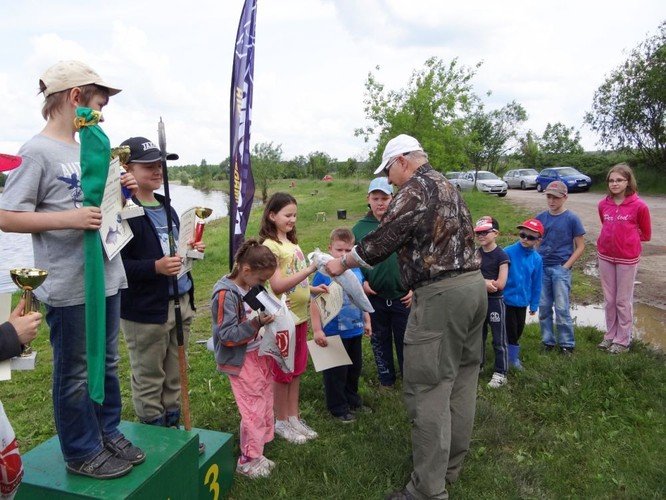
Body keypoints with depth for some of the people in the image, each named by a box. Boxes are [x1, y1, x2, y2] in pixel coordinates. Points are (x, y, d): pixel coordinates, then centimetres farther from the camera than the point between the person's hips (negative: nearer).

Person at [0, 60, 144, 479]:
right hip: (69, 286, -8)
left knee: (106, 363, 19)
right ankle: (82, 452, 25)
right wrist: (68, 218, -24)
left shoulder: (86, 149, 11)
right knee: (76, 373, 8)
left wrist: (119, 191, 4)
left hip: (106, 276, 8)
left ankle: (108, 432, 36)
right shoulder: (38, 151, -12)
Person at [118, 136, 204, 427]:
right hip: (146, 309, -8)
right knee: (148, 380, 9)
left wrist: (192, 250, 4)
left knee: (175, 376, 20)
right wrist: (156, 267, -29)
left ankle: (173, 427, 36)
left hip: (181, 302, 8)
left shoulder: (165, 206, 13)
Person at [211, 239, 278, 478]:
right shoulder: (226, 293, -20)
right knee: (253, 410, 1)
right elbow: (228, 336, -21)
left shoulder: (252, 286, 3)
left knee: (265, 405, 16)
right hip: (242, 360, -8)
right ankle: (248, 461, 20)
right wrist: (256, 323, -30)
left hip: (260, 354, 8)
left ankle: (257, 453, 32)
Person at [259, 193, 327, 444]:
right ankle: (281, 421, 24)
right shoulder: (270, 246, -15)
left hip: (300, 315, 8)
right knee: (282, 373, 7)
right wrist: (310, 269, -26)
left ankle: (293, 417, 31)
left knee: (296, 369, 17)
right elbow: (277, 285, -22)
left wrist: (313, 289, 3)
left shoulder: (292, 243, 11)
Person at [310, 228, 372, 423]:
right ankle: (338, 408, 24)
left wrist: (367, 321, 19)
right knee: (336, 372, 6)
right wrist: (317, 330, -16)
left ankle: (352, 399, 40)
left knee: (355, 368, 20)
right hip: (334, 333, -6)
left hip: (355, 331, 6)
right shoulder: (323, 273, -16)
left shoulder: (356, 271, 2)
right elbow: (314, 303, -15)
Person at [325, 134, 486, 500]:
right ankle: (451, 464, 31)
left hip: (441, 296, -10)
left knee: (428, 391, -4)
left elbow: (380, 242, -11)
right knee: (462, 379, 16)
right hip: (473, 284, 10)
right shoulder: (448, 187, 18)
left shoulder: (414, 190, -11)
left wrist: (341, 264, 5)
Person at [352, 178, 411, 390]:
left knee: (405, 340, 10)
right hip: (374, 297, 2)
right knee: (380, 340, 16)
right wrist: (361, 282, -4)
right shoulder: (360, 228, 1)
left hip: (403, 296, -2)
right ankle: (386, 377, 34)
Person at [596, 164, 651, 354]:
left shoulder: (639, 206, -11)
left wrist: (626, 239, -3)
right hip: (605, 256, 4)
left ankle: (623, 340, 18)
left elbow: (646, 234, 0)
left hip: (627, 259, -4)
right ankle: (610, 335, 27)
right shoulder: (603, 204, 1)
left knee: (623, 301, 5)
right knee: (609, 299, 14)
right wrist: (609, 239, 7)